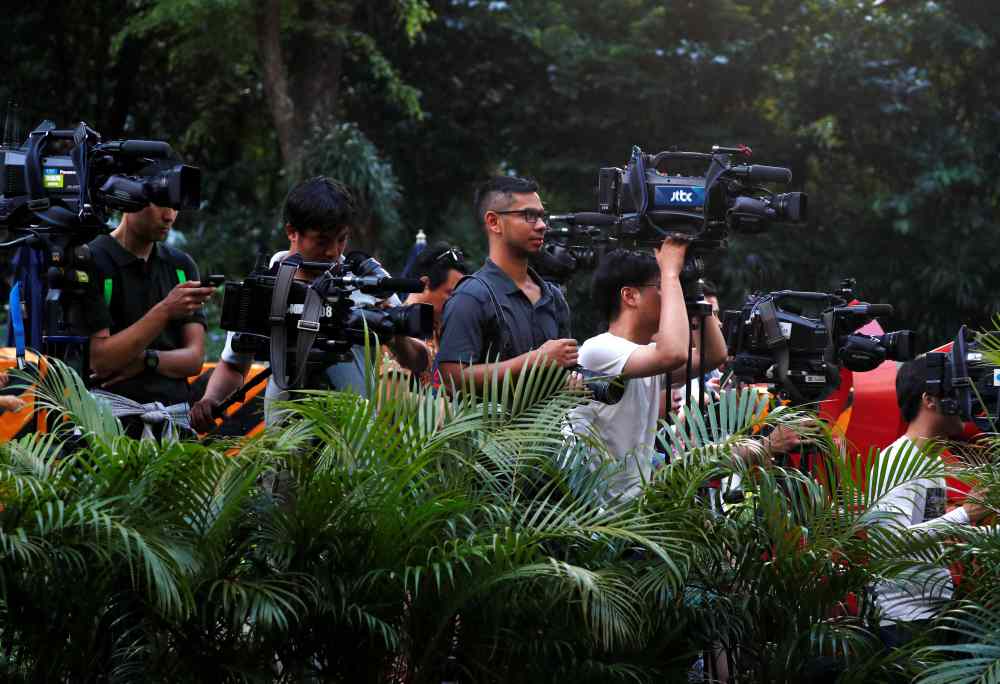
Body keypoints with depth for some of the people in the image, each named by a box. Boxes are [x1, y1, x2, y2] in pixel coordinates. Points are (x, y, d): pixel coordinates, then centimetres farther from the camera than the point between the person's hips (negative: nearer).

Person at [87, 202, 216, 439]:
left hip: (175, 415, 4)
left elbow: (194, 359, 8)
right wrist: (165, 310, -16)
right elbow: (99, 360, -11)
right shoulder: (92, 262, -3)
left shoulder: (181, 265, 14)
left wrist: (146, 360, -11)